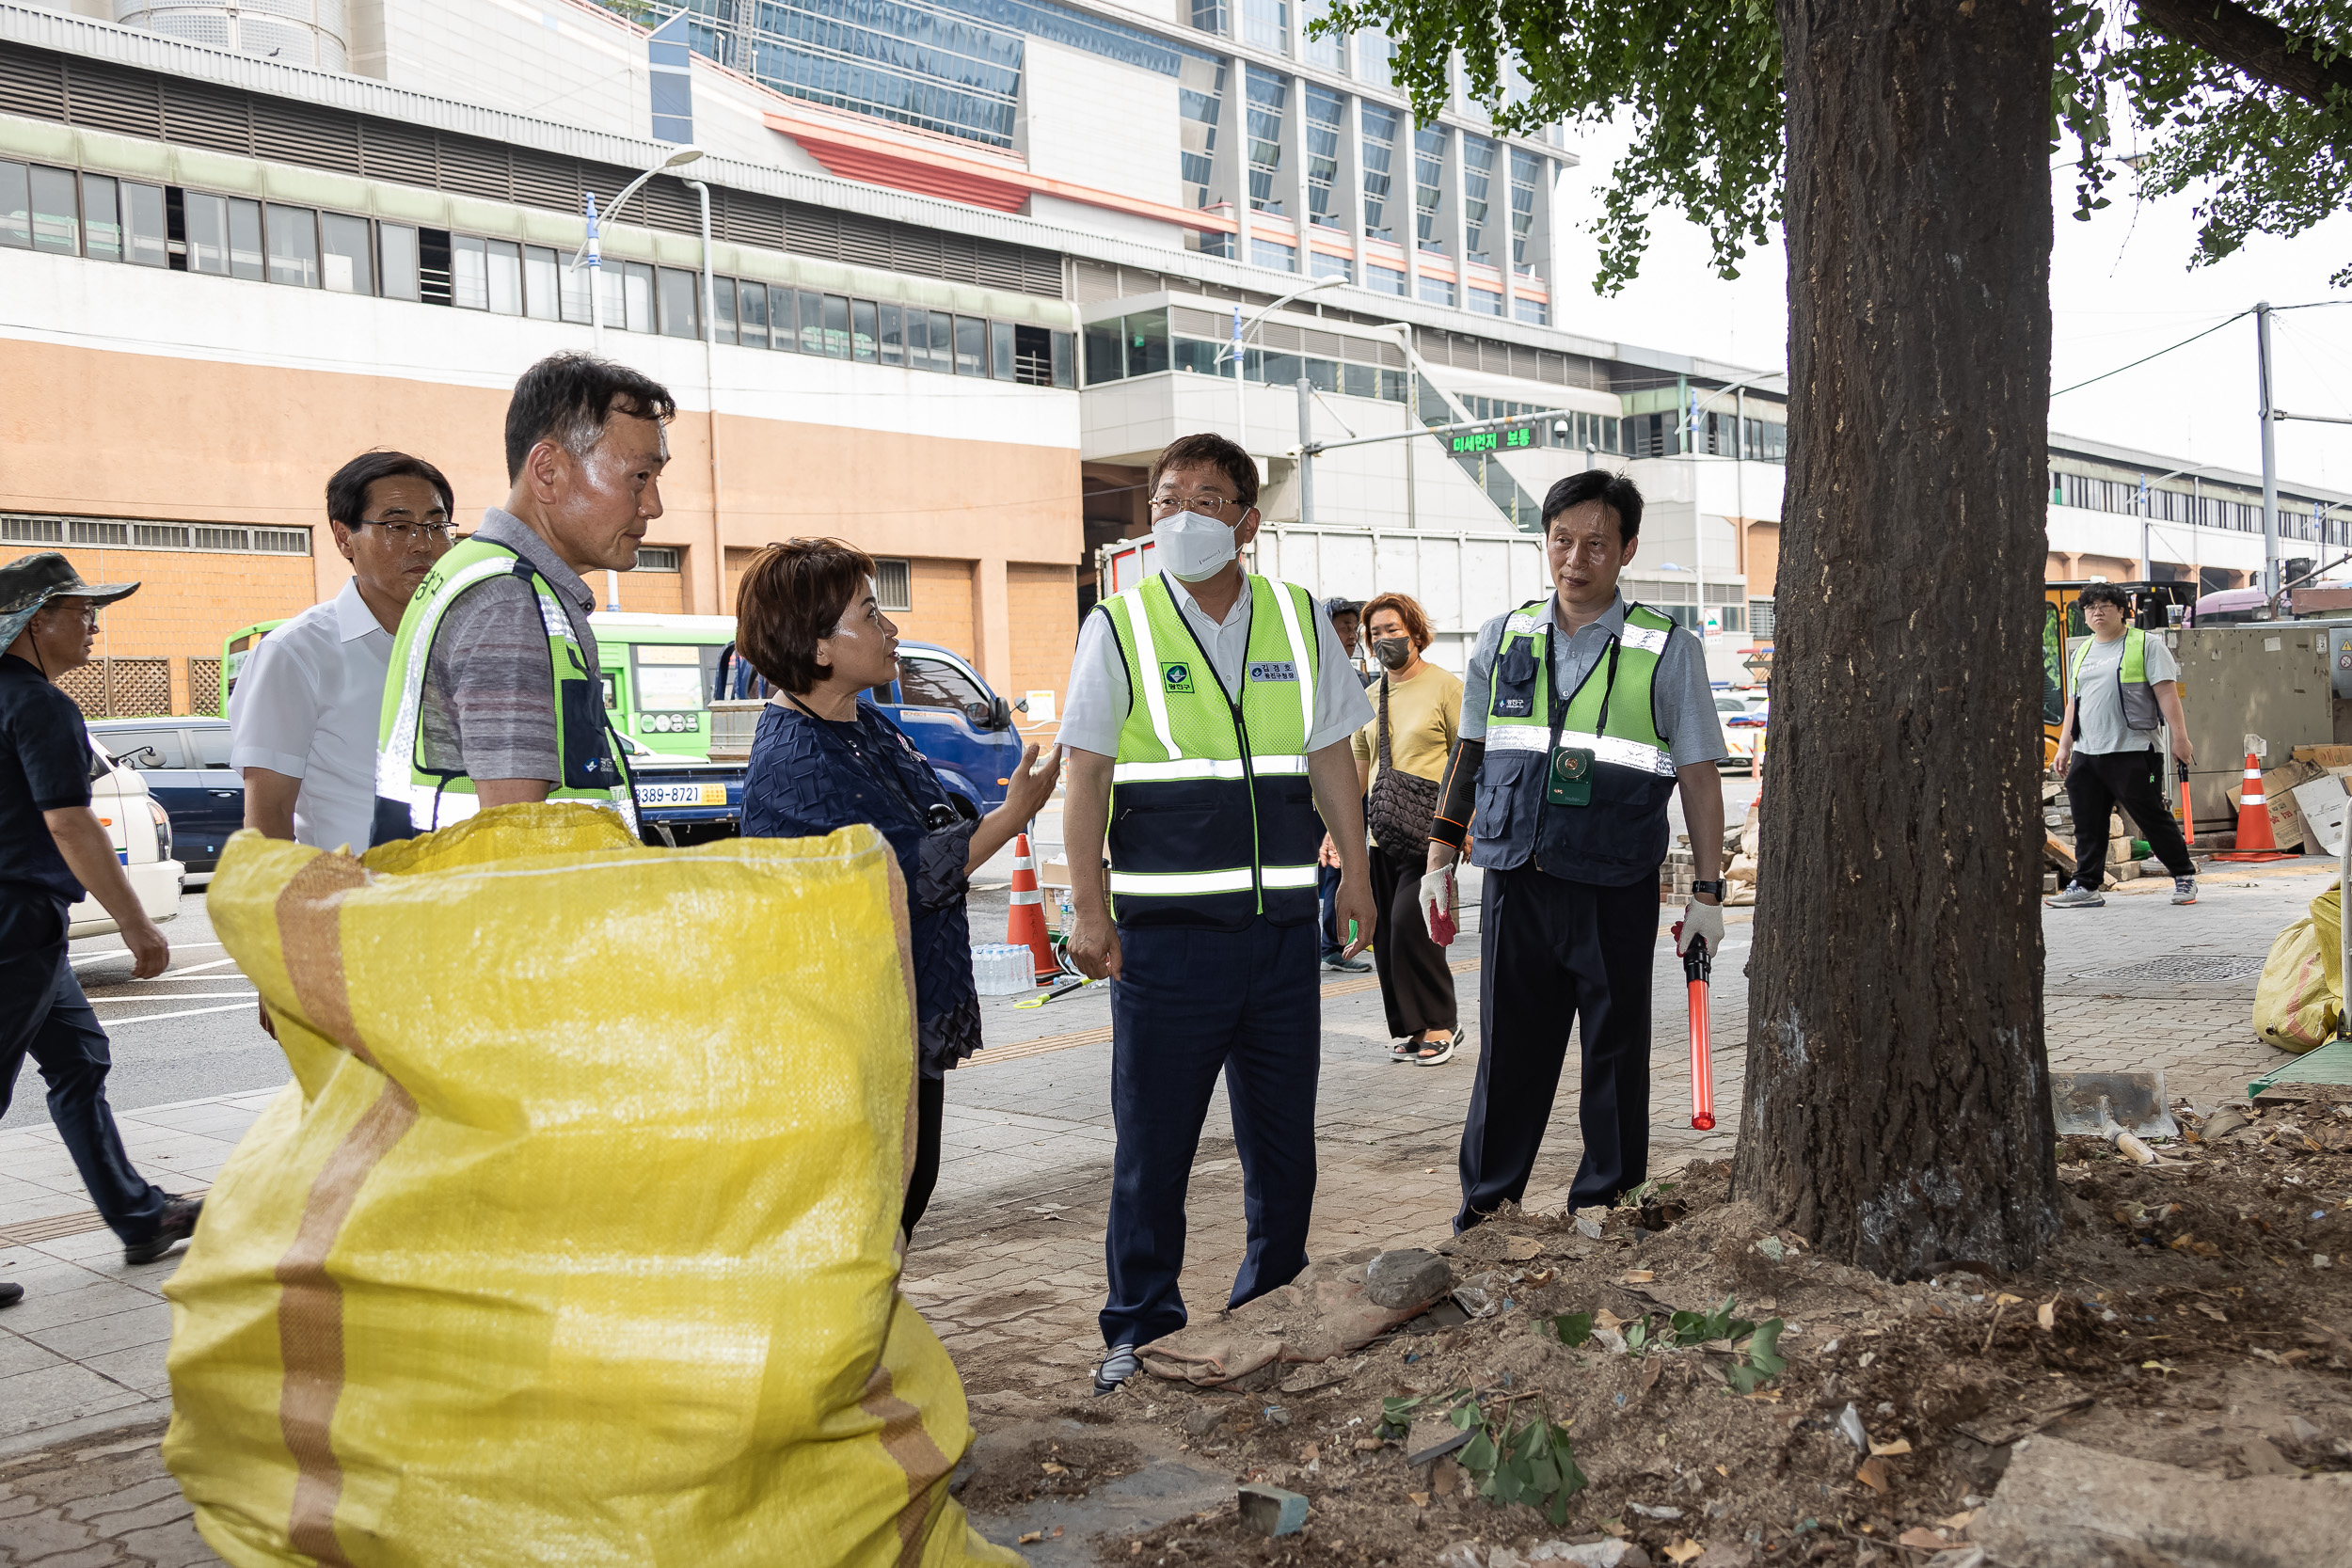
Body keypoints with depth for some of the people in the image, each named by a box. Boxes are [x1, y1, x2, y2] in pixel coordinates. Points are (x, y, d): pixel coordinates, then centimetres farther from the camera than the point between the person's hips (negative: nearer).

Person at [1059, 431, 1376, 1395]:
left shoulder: (1299, 621, 9)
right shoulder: (1119, 629, -1)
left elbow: (1331, 757, 15)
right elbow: (1086, 775, -2)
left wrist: (1355, 871, 9)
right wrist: (1088, 906, -8)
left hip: (1282, 921, 3)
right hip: (1164, 927, -3)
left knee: (1284, 1132, 13)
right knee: (1152, 1137, 3)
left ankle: (1275, 1307, 30)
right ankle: (1140, 1327, 18)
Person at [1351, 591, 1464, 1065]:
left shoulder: (1445, 686, -2)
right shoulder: (1370, 697, 16)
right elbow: (1358, 770, 21)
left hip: (1430, 831, -6)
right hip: (1382, 835, 6)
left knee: (1410, 922, -14)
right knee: (1387, 933, 3)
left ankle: (1437, 1024, 0)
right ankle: (1409, 1027, 13)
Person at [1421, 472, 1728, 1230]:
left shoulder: (1667, 651, 1)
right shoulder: (1502, 638, 8)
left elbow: (1698, 776, 2)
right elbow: (1469, 754, 15)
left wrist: (1707, 893, -1)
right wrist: (1441, 858, 12)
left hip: (1615, 890, -2)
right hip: (1514, 881, 2)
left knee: (1615, 1057, 9)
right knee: (1508, 1052, 9)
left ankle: (1605, 1211, 23)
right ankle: (1486, 1204, 23)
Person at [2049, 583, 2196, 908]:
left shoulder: (2146, 645, 1)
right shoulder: (2082, 652, 20)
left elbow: (2166, 692, -6)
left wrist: (2180, 737, -14)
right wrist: (2064, 746, 18)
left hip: (2132, 751, -6)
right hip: (2086, 754, 6)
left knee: (2152, 817, -1)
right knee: (2087, 824, 4)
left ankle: (2184, 875, 14)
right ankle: (2086, 886, 8)